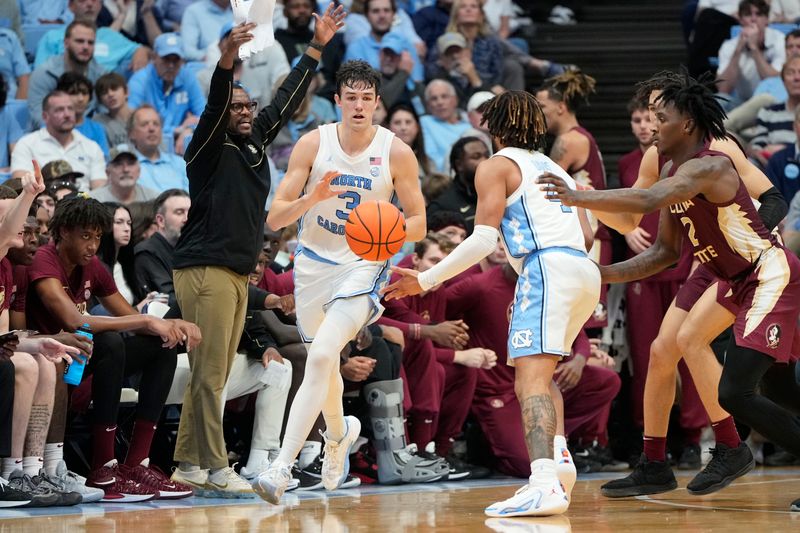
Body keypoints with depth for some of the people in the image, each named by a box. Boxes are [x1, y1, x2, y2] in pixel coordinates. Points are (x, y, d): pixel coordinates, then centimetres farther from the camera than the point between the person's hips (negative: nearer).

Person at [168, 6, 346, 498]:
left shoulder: (256, 143, 14)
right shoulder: (210, 149, -5)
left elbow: (287, 101, 21)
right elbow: (215, 104, -23)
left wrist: (317, 48, 21)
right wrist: (228, 59, -41)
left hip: (239, 273, 8)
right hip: (206, 270, -8)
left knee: (212, 376, 9)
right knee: (210, 374, -8)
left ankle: (188, 464, 13)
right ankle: (215, 469, -8)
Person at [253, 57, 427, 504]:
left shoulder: (397, 152, -9)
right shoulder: (313, 144, -8)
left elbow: (418, 223, -1)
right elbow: (274, 218, -9)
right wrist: (311, 199, -28)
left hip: (364, 265, -3)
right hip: (315, 262, 3)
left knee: (322, 355, -23)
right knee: (324, 362, 19)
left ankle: (283, 468, -25)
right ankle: (339, 433, 52)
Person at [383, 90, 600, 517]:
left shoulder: (496, 166, 7)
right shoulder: (554, 169, 29)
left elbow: (484, 240, -5)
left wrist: (426, 280, -3)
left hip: (546, 268, -8)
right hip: (585, 270, 8)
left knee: (531, 379, -19)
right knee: (533, 375, 26)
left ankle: (545, 486, -38)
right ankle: (554, 456, 10)